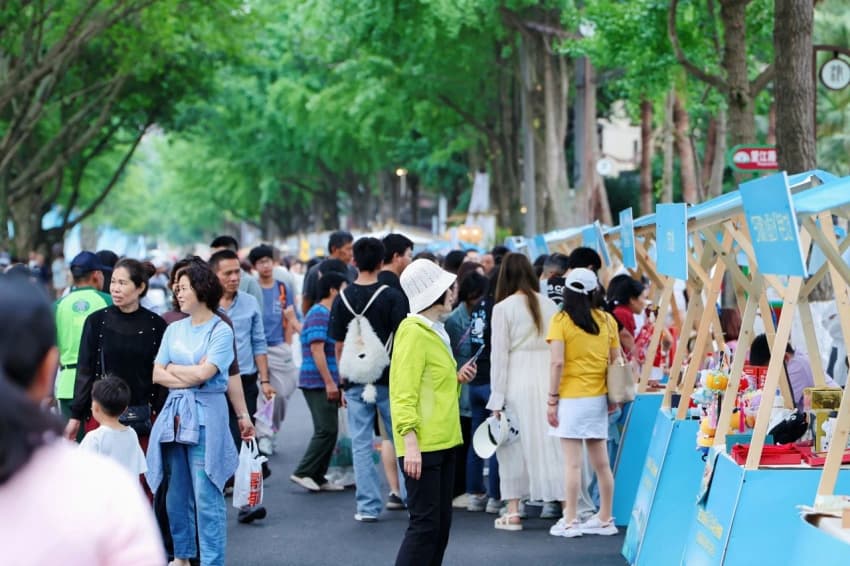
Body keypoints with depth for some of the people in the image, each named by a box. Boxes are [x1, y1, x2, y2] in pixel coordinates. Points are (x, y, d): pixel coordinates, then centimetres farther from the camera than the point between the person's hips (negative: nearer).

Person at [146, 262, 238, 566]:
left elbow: (203, 373, -15)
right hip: (175, 411, 6)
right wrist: (189, 378, -9)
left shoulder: (221, 331, -5)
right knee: (176, 492, 11)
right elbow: (157, 374, 6)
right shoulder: (174, 329, 11)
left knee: (207, 496, -5)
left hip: (206, 414, -6)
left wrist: (173, 369, 0)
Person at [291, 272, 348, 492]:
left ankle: (318, 477, 14)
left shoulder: (328, 314, 20)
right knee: (327, 430, -10)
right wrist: (329, 382, -21)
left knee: (328, 430, 10)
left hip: (327, 383, 10)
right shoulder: (319, 314, -13)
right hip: (319, 382, -10)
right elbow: (317, 349, -19)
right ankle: (303, 472, -5)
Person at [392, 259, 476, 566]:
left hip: (443, 441, 10)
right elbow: (404, 393, -18)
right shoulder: (414, 332, -13)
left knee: (441, 523, 12)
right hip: (422, 444, -10)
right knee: (425, 524, -9)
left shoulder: (436, 331, 16)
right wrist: (410, 442, -24)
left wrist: (457, 379, 7)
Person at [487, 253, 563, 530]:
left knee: (514, 444, 5)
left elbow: (499, 354, -4)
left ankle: (513, 511, 7)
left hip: (517, 382, -3)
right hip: (547, 380, 3)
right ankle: (564, 504, 8)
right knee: (550, 441, 7)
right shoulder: (549, 305, 5)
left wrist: (496, 399, -1)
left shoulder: (503, 308, -3)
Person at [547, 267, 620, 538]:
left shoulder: (561, 320, -8)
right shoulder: (606, 320, 3)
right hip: (598, 398, 4)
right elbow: (616, 361, 6)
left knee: (573, 462, -2)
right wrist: (613, 397, 15)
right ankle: (605, 519, 18)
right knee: (601, 462, 10)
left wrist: (552, 399, -7)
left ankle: (570, 521, 1)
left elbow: (557, 362, -14)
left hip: (571, 397, -4)